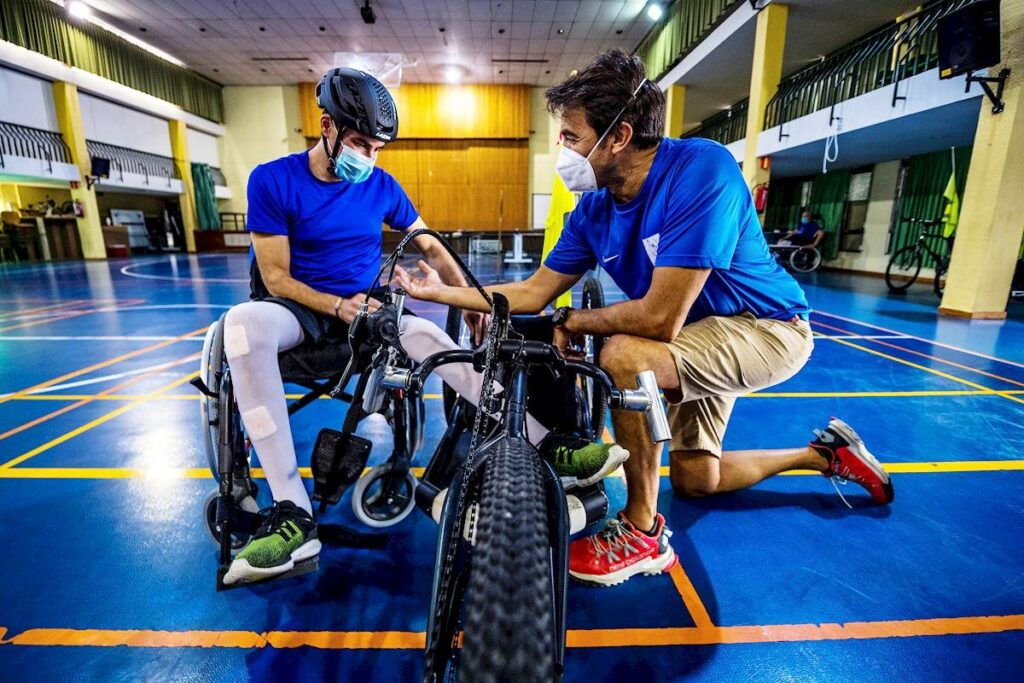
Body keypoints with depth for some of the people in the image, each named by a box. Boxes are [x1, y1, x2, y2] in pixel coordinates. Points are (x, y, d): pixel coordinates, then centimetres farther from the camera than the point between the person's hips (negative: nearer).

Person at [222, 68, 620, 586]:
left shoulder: (382, 187, 3)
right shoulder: (272, 180, -6)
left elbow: (431, 247, 9)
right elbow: (275, 277, -9)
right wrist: (339, 307, -25)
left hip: (365, 309, 2)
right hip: (297, 307, -1)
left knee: (428, 336, -29)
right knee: (244, 323, -36)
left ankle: (549, 448, -27)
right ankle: (292, 513, -37)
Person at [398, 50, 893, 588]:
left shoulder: (700, 169, -30)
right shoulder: (594, 209, -8)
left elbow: (659, 318, -35)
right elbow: (533, 293, -3)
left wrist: (571, 321, -19)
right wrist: (440, 291, -3)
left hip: (767, 328, -7)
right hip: (700, 335, 8)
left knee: (623, 355, -33)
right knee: (693, 479, 16)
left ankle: (643, 534, -11)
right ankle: (824, 453, 39)